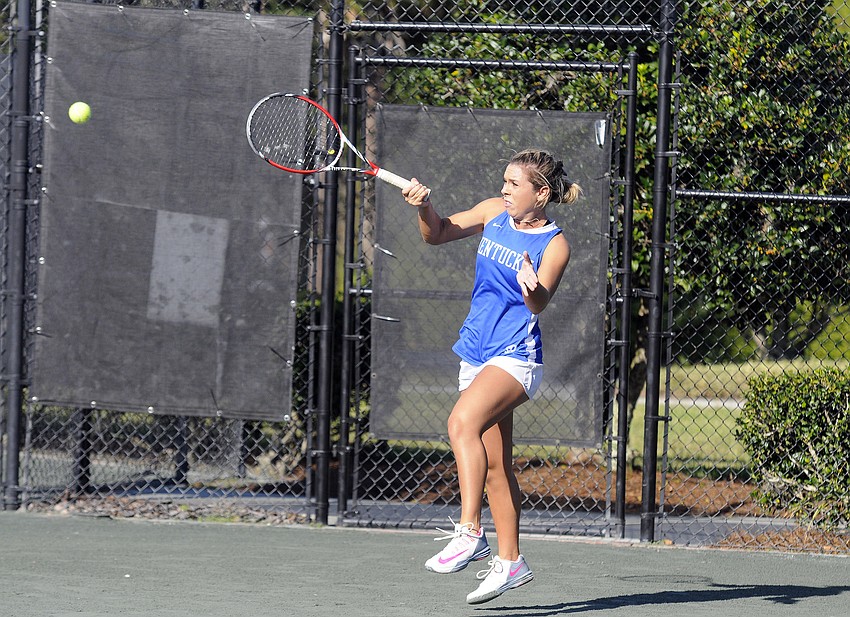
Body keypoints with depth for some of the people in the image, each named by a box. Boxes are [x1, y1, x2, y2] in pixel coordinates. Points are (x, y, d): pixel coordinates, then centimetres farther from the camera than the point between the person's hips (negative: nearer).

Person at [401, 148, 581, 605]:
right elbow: (438, 234, 14)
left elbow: (540, 304, -22)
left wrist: (533, 289, -45)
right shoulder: (495, 213, 7)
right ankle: (510, 562, 19)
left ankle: (469, 532, -33)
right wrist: (424, 207, -6)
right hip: (477, 355, 7)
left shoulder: (554, 245, -10)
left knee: (462, 421, -31)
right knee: (494, 462, 11)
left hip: (516, 357, -7)